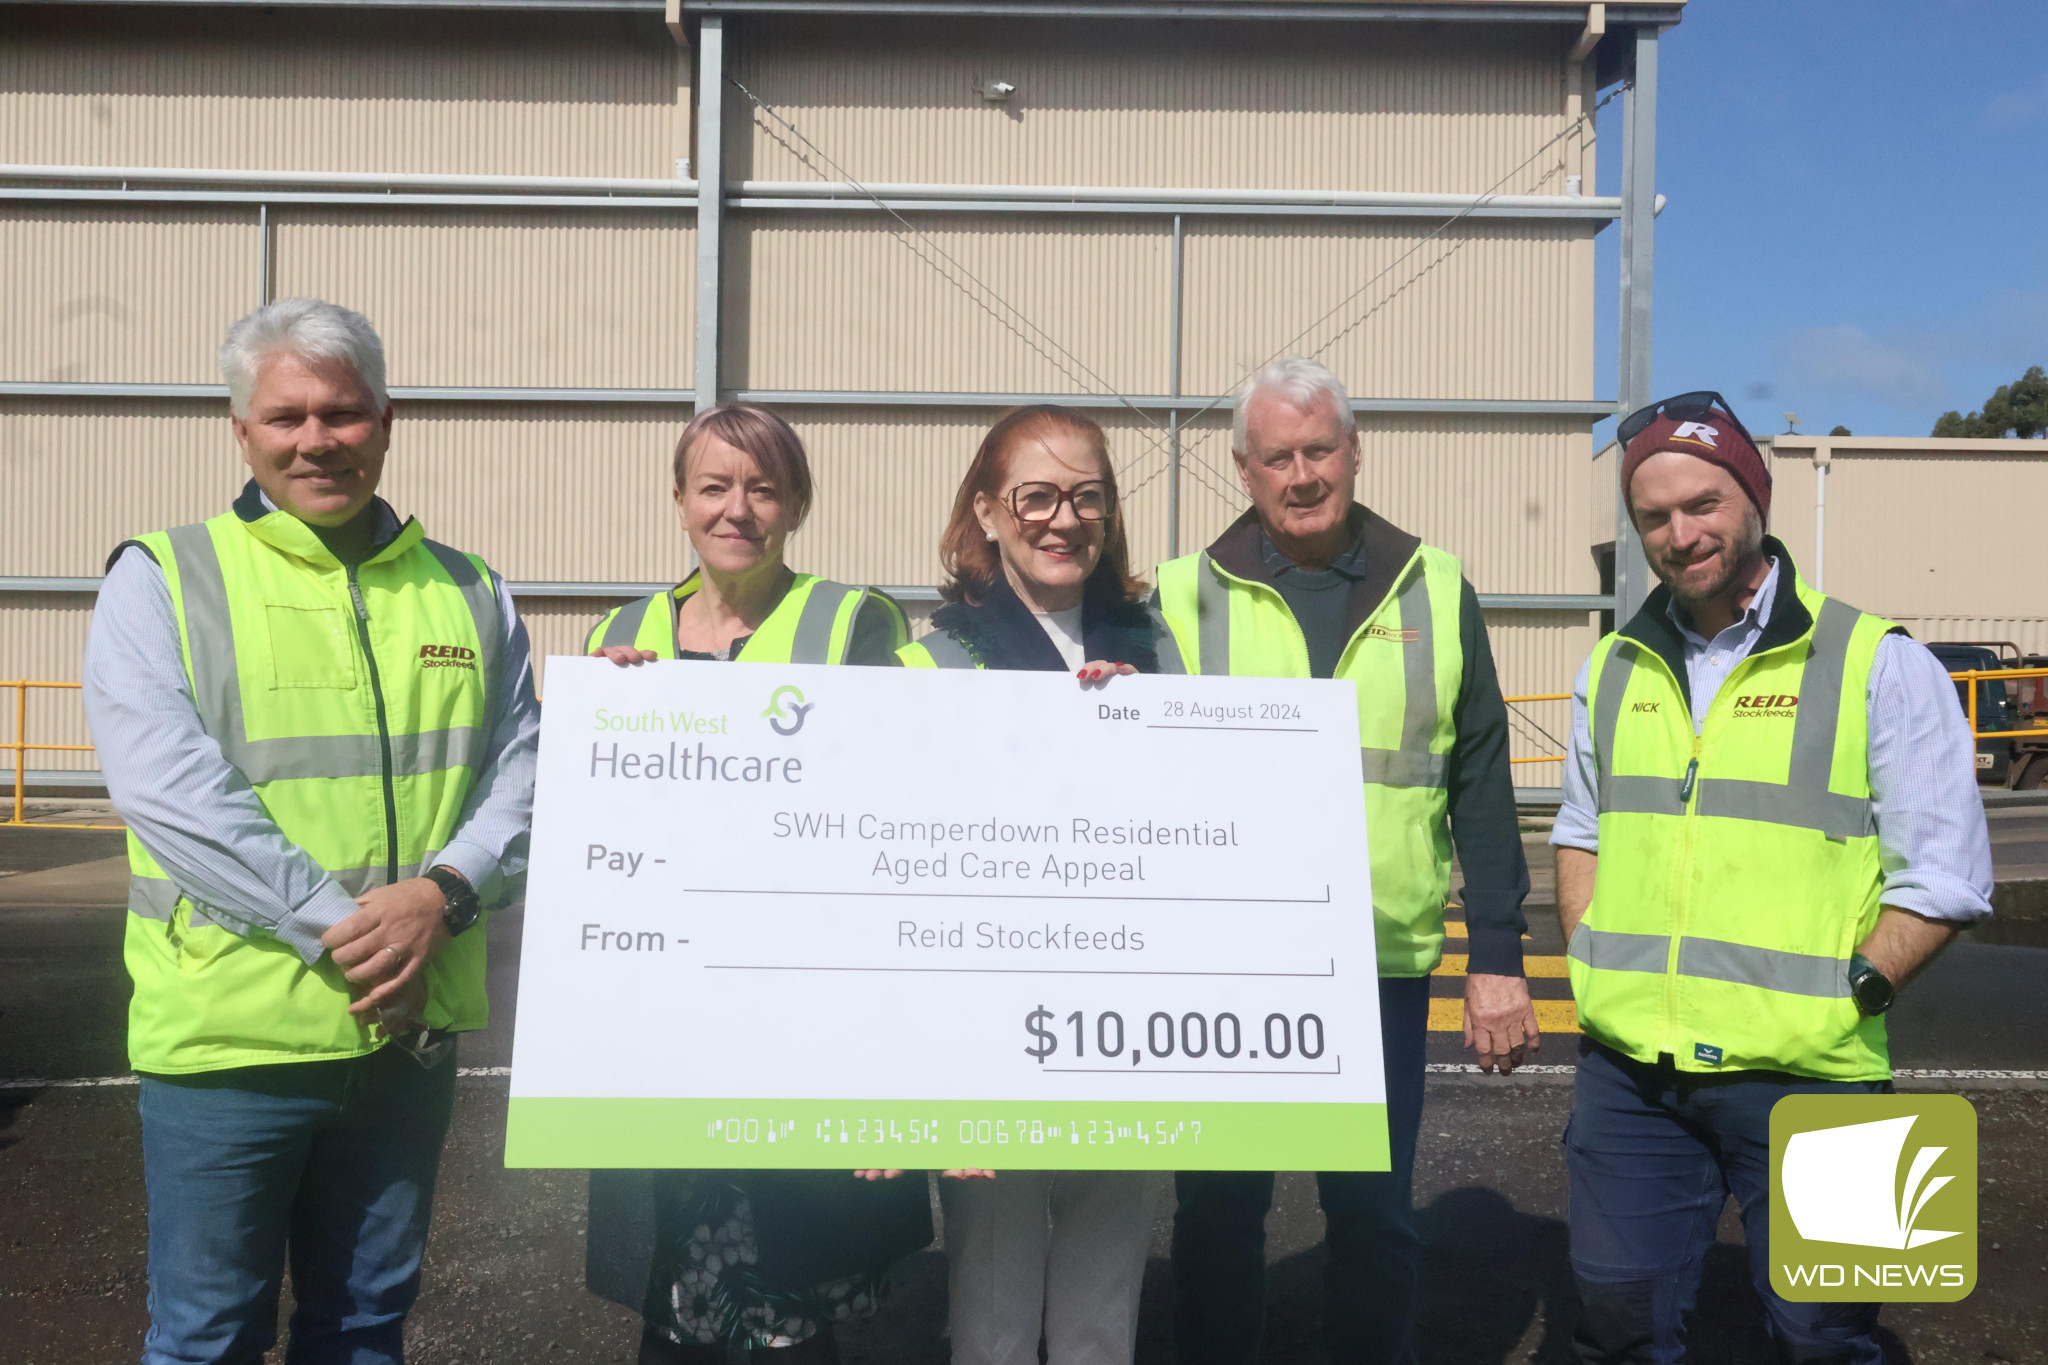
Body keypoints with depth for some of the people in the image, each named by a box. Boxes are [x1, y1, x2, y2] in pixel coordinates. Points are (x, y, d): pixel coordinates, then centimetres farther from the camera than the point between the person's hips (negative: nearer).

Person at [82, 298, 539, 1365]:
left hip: (413, 1029, 3)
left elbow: (523, 764, 3)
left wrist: (446, 891, -15)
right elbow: (169, 788, -14)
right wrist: (341, 926, -20)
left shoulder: (466, 594, 9)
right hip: (230, 1032, -3)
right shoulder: (163, 579, -2)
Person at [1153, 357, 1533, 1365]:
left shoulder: (1435, 590, 4)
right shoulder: (1185, 597, 1)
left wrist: (1498, 956, 3)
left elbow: (1480, 785, 5)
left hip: (1385, 965, 1)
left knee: (1374, 1215, 14)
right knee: (1218, 1212, 11)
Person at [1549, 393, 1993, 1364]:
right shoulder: (1613, 670, 9)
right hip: (1628, 1068, 4)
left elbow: (1946, 878, -5)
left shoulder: (1875, 663, -5)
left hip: (1805, 1077, -3)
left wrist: (1843, 999, -13)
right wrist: (1594, 972, 6)